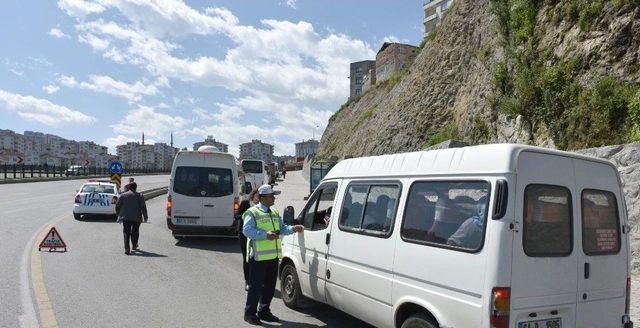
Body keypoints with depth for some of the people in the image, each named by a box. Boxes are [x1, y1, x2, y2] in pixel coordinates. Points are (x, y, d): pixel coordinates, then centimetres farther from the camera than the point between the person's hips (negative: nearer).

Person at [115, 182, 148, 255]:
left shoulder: (123, 195, 6)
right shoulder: (140, 196, 2)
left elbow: (117, 206, 9)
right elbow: (143, 207, -4)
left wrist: (118, 215, 24)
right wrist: (145, 217, 1)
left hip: (126, 218, 0)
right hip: (136, 218, 0)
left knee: (126, 233, -1)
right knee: (135, 232, 17)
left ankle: (127, 249, -12)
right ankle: (134, 246, 32)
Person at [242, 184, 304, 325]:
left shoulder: (275, 213, 17)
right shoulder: (252, 213, -9)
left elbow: (282, 228, 16)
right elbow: (247, 230, -19)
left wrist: (293, 229, -4)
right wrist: (266, 235, -25)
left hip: (273, 255, 8)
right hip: (258, 256, -8)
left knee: (270, 286, 14)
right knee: (256, 285, -1)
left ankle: (264, 311, 27)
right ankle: (250, 313, 11)